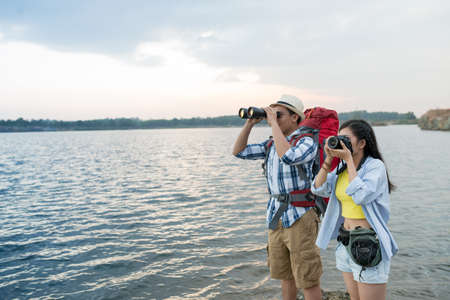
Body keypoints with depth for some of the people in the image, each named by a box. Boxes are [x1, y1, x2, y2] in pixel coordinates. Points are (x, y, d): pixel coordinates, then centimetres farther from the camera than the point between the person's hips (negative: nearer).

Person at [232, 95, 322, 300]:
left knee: (308, 280, 1)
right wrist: (250, 123, 2)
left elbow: (287, 157, -31)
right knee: (285, 276, 20)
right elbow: (239, 152, 13)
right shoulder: (271, 144, 11)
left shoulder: (307, 142, -11)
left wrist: (273, 124, -22)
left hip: (299, 216, -7)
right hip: (275, 216, 7)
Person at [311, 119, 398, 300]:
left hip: (368, 244, -7)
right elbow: (318, 189, 0)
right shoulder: (341, 168, 9)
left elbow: (361, 196, -26)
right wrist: (329, 159, -7)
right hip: (345, 242, 7)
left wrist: (349, 159, -20)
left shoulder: (375, 166, -11)